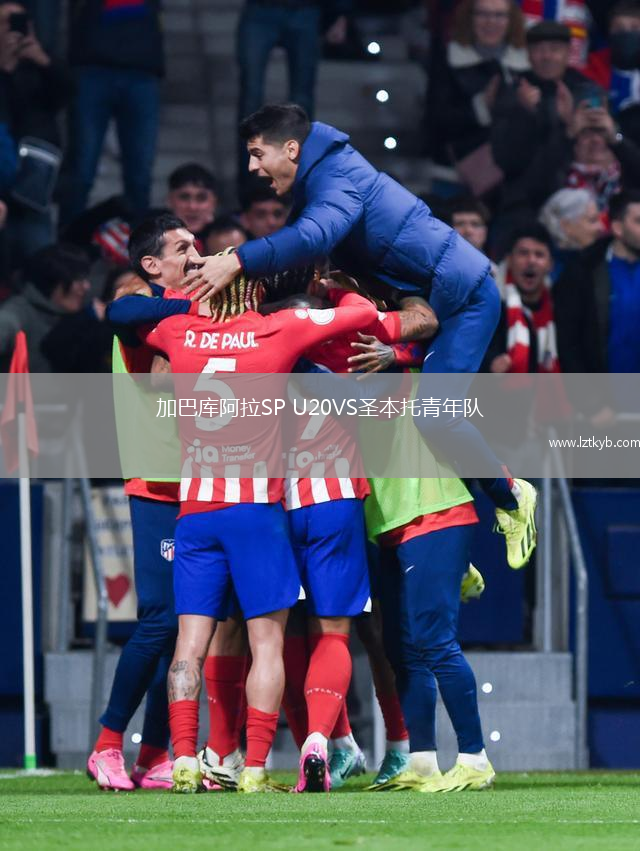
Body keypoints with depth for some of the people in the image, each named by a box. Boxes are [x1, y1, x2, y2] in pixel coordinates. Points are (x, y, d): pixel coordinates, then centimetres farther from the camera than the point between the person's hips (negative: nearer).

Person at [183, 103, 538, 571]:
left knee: (433, 414, -22)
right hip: (426, 298, 11)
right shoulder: (318, 180, 12)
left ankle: (511, 497, 1)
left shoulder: (339, 177, -21)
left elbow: (312, 237, -40)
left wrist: (238, 262, -45)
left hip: (463, 294, -11)